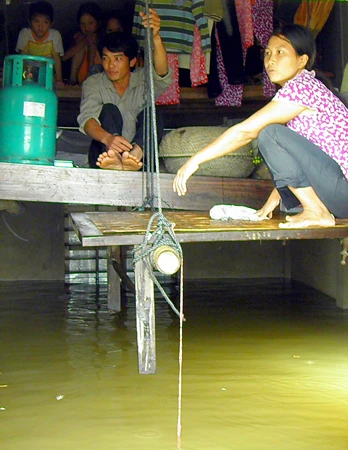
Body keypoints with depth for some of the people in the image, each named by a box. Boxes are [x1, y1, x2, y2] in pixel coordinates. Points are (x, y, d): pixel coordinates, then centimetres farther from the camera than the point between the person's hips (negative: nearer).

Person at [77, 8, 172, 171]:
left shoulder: (144, 79, 5)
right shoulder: (93, 83, 3)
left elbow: (162, 75, -20)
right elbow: (87, 117, -15)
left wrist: (155, 37, -40)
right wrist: (107, 138, -39)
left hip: (140, 149, 1)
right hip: (104, 153, -1)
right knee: (109, 110, -22)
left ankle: (135, 154, -52)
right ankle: (113, 158, -54)